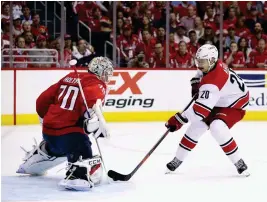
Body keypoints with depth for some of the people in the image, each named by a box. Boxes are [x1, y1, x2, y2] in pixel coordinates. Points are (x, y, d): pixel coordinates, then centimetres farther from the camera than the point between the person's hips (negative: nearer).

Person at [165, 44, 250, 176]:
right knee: (197, 125, 4)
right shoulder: (211, 64, -11)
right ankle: (178, 160, 18)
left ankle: (239, 164, -20)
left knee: (217, 127, -33)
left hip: (234, 105, -10)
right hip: (217, 102, 10)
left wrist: (178, 120, -41)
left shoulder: (213, 82, -38)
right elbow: (202, 71, 19)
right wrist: (196, 84, 4)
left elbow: (200, 109, -42)